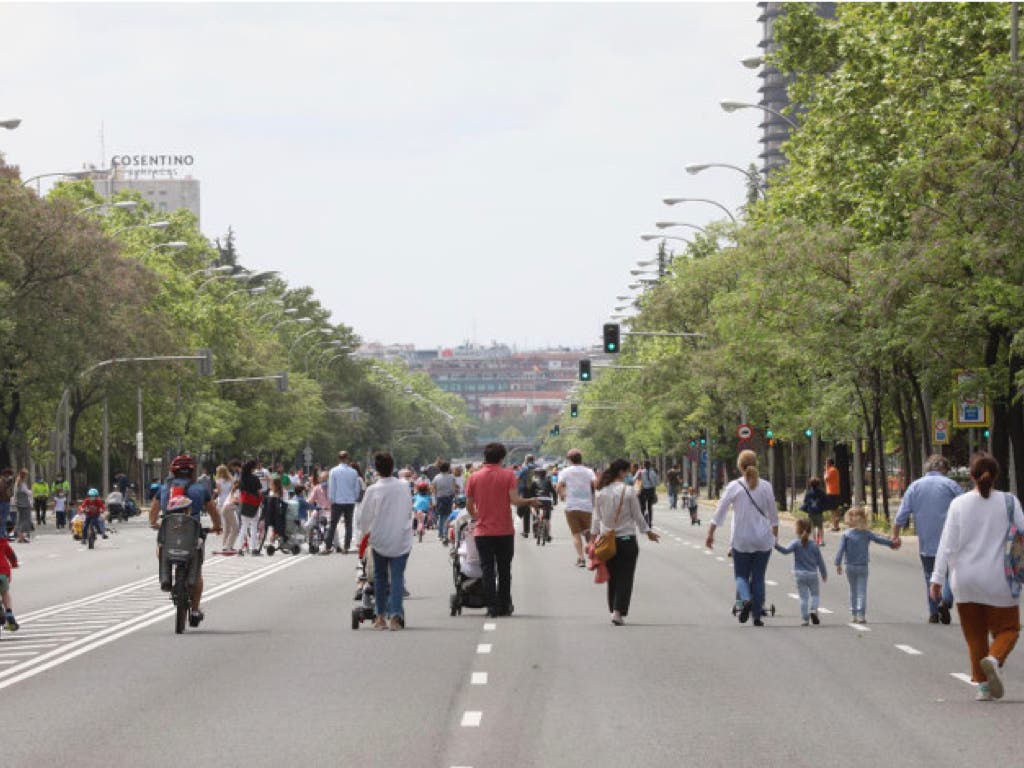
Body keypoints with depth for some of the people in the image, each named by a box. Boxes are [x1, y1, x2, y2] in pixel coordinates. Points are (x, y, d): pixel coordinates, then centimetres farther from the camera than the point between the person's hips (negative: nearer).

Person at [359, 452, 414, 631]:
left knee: (380, 576, 14)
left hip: (380, 539, -1)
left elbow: (364, 516, -2)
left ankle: (381, 616, 18)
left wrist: (364, 532, 17)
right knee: (397, 576, -2)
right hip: (402, 539, 1)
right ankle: (395, 614, -19)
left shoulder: (373, 490, -9)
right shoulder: (403, 487, 0)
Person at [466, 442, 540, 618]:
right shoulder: (508, 475, -5)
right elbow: (514, 500, -16)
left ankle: (492, 607, -3)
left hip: (483, 531, 0)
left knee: (488, 570, 3)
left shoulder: (474, 477, 0)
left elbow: (469, 506, 2)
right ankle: (504, 607, 15)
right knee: (504, 570, 11)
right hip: (505, 531, 0)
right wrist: (530, 502, 2)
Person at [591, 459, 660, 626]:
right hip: (626, 539, -4)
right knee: (625, 577, 0)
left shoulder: (601, 492, 1)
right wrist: (648, 532, 8)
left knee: (612, 577, 14)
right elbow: (637, 515, -4)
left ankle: (613, 610, 19)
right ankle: (618, 612, -8)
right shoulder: (628, 491, -10)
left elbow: (597, 517, 5)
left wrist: (594, 536, 12)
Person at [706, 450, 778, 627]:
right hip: (763, 539, 1)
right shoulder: (766, 486, -2)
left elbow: (720, 512, -5)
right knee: (758, 577, 10)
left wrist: (710, 533, 3)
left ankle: (746, 599, -19)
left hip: (741, 540, -1)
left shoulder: (734, 487, -7)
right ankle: (757, 615, 5)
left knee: (741, 575, 11)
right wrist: (775, 534, 19)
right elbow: (773, 515, 5)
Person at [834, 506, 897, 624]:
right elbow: (879, 539, 1)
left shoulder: (846, 534, -6)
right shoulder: (867, 534, -4)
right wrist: (891, 542, 16)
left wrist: (838, 564, -9)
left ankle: (854, 614, 16)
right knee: (862, 591, -1)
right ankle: (861, 614, -13)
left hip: (850, 566, 1)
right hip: (863, 566, -1)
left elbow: (841, 549, -11)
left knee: (853, 591, 14)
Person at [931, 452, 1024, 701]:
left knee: (975, 634, 13)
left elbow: (947, 544, -5)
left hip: (965, 581, 2)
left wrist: (938, 578, -2)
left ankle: (983, 685, 9)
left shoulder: (959, 504, -4)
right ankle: (994, 659, -21)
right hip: (998, 580, -2)